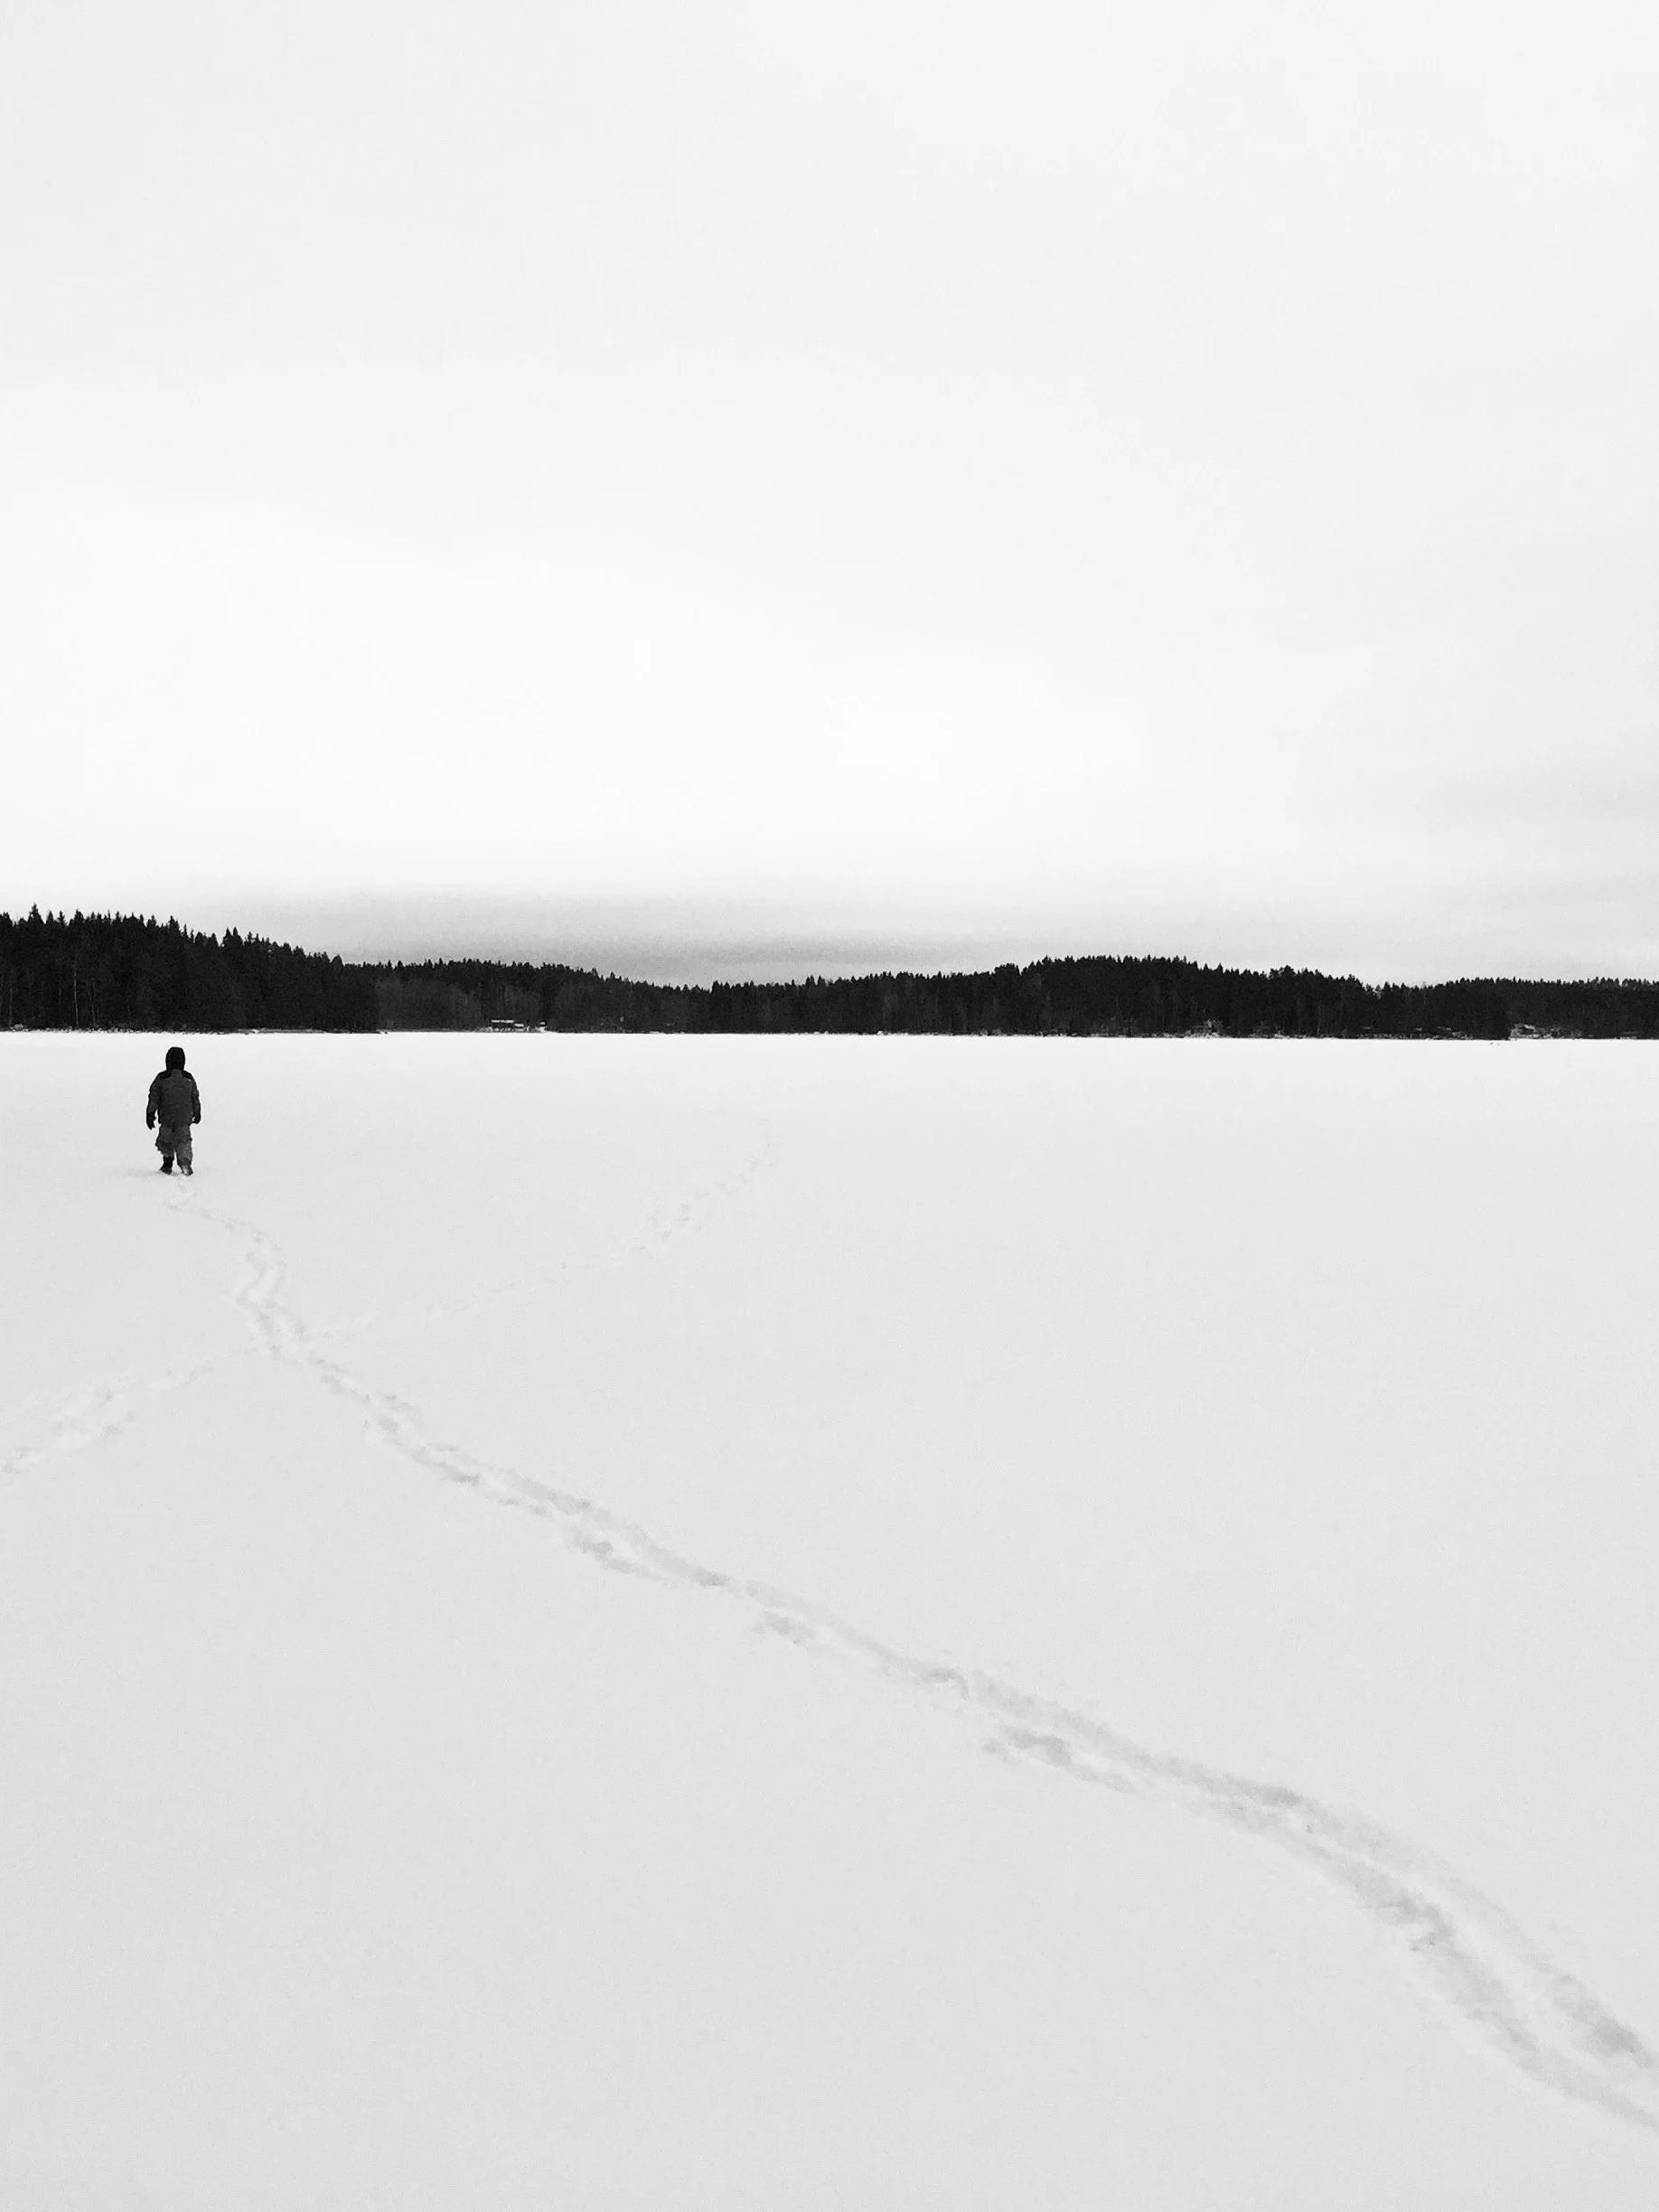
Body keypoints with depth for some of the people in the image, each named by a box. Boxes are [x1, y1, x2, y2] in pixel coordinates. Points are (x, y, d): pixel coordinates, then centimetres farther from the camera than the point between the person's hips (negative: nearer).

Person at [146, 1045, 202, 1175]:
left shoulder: (161, 1078, -9)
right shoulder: (189, 1079, -2)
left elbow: (154, 1098, -5)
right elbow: (195, 1098, 8)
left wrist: (150, 1114, 3)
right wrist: (197, 1113, 21)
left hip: (166, 1117, -1)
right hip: (185, 1118, 1)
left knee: (165, 1140, 14)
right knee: (184, 1140, 8)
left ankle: (167, 1163, 10)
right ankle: (185, 1164, -6)